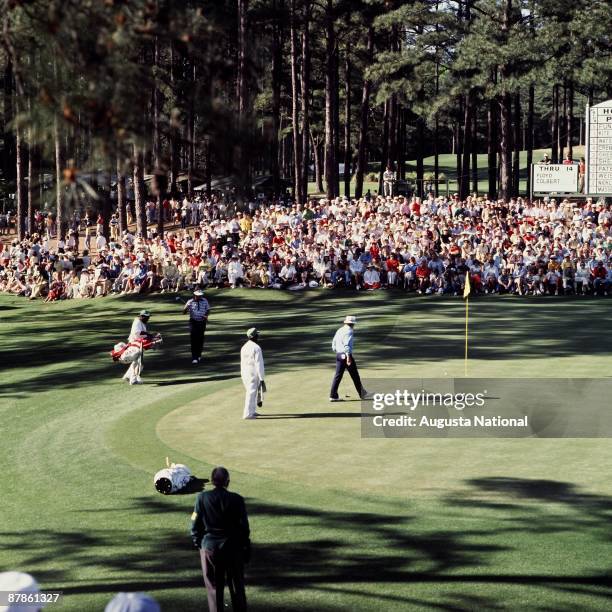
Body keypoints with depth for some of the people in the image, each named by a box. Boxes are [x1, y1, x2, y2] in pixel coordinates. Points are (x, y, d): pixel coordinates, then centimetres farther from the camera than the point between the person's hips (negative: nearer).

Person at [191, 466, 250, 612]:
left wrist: (197, 543, 11)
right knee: (237, 586, 10)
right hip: (233, 548, 0)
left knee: (214, 588, 7)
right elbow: (244, 527, -4)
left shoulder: (202, 498, -8)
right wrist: (246, 548, 6)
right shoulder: (237, 500, -8)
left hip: (209, 547, 0)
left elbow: (196, 523, -3)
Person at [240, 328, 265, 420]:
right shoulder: (256, 348, -15)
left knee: (251, 392, 20)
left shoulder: (244, 347, 9)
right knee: (251, 393, -3)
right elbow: (259, 364, -16)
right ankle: (248, 414, -4)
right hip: (254, 373, -8)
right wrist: (261, 378, -14)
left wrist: (243, 376, 23)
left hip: (244, 373, 8)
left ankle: (251, 411, 26)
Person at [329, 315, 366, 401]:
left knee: (338, 375, 6)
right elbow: (346, 345, -21)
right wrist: (348, 357, -23)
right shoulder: (349, 331, -12)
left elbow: (334, 344, 16)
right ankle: (362, 394, 11)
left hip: (339, 355, 8)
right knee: (355, 376, 3)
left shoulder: (339, 330, 13)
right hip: (346, 355, -8)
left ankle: (333, 396, 1)